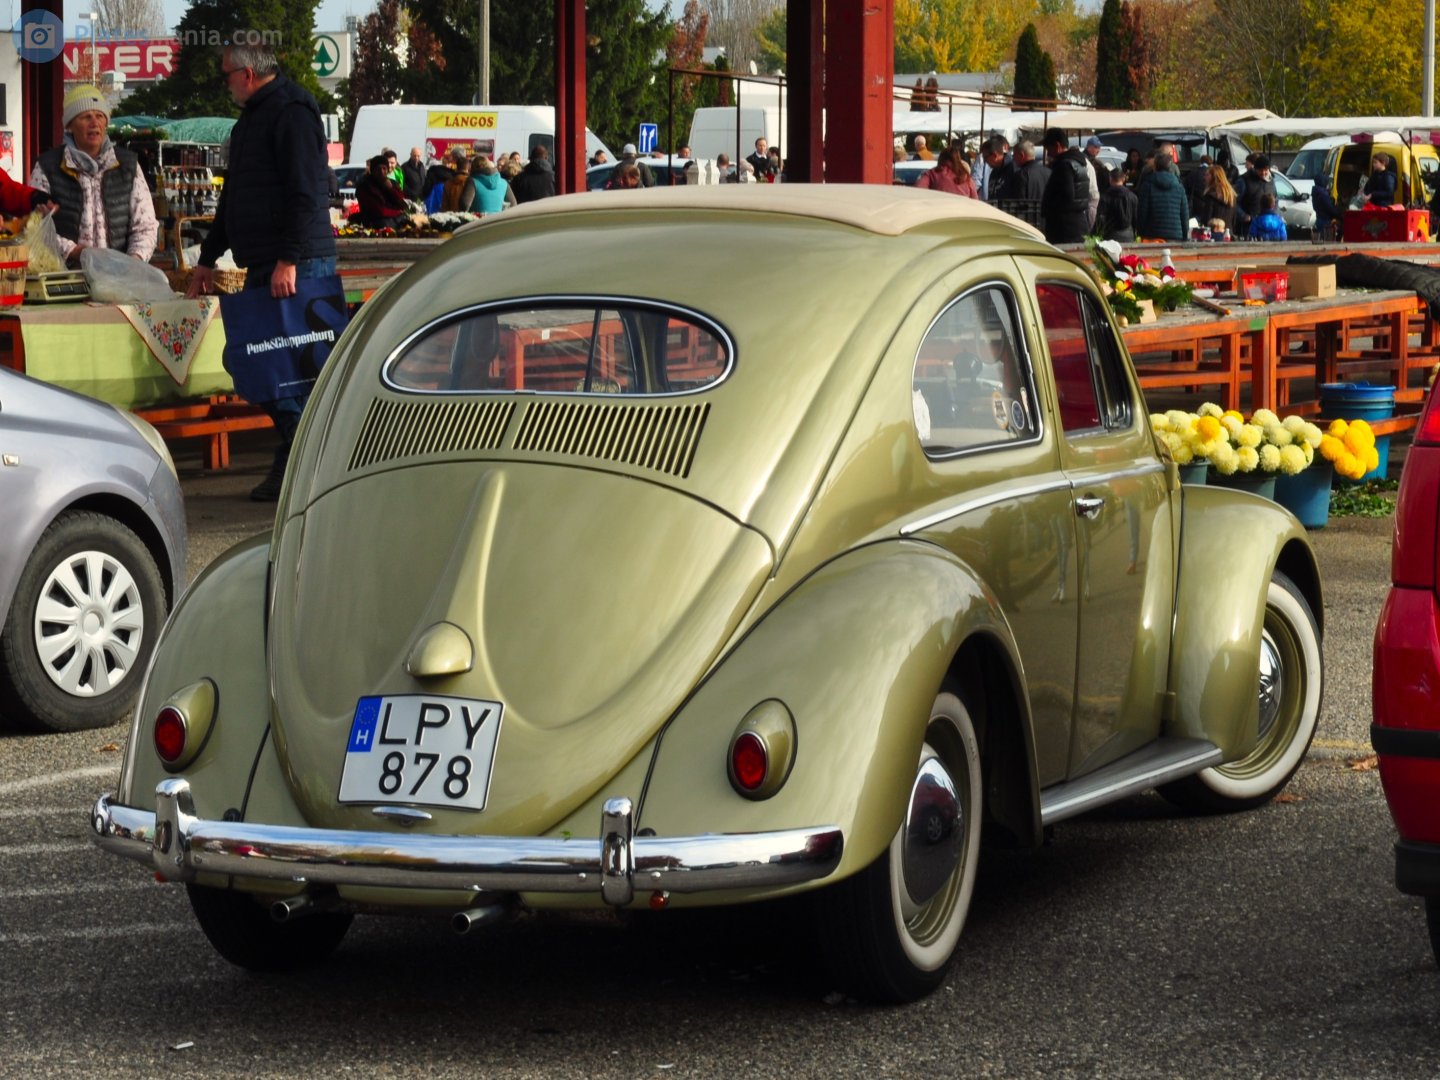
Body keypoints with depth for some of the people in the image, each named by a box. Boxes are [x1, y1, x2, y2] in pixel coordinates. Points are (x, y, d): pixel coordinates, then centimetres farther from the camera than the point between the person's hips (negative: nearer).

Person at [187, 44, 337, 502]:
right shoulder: (251, 120, 22)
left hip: (297, 264, -10)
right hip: (262, 267, 10)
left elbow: (304, 194, -19)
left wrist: (288, 260, -25)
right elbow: (232, 198, 30)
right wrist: (208, 258, 30)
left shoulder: (291, 114, -10)